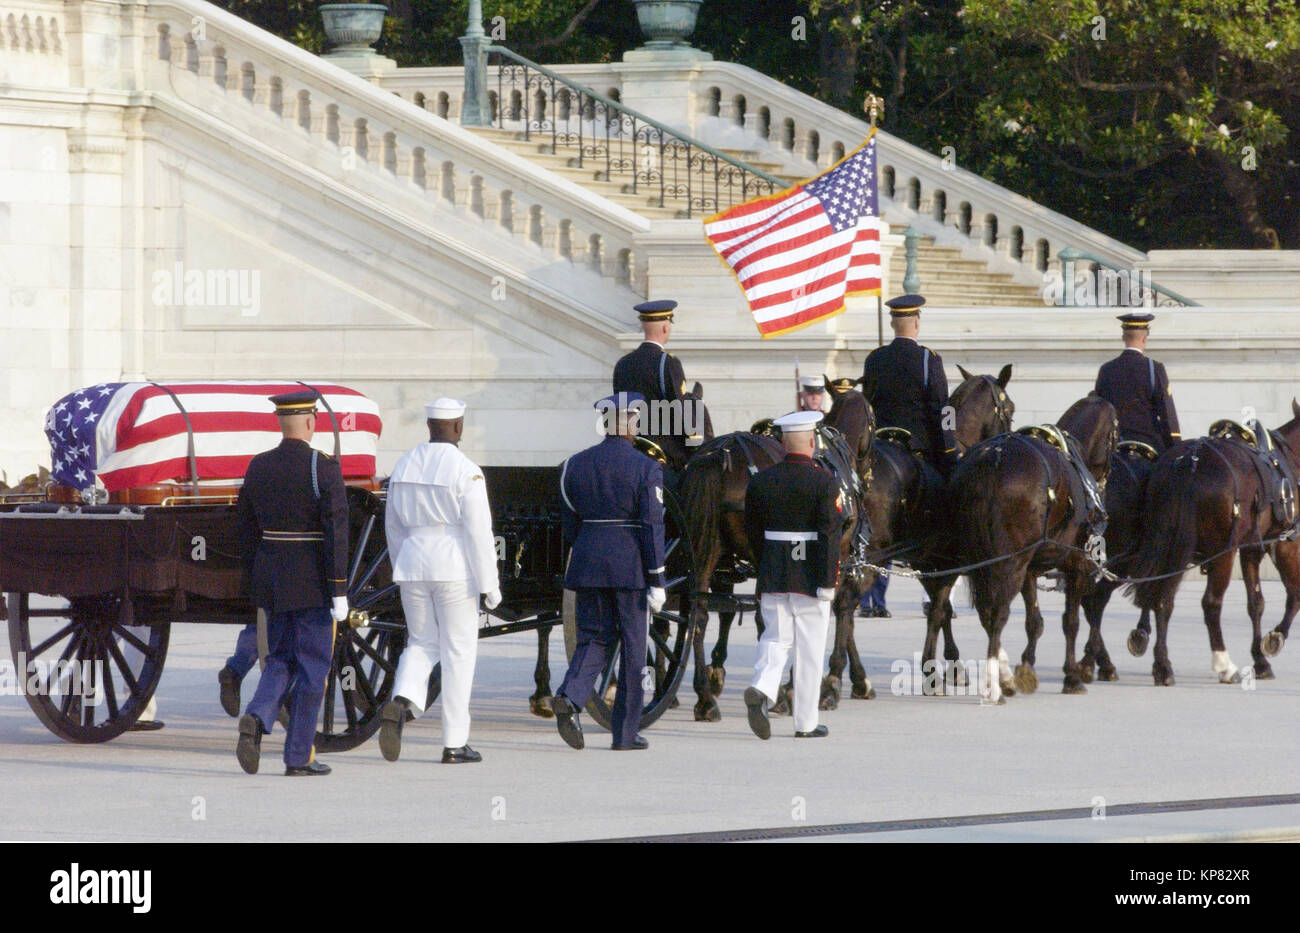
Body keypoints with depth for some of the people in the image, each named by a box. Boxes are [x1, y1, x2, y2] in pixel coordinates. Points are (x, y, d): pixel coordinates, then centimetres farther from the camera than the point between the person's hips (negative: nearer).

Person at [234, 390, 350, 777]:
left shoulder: (258, 468, 5)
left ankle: (256, 719, -12)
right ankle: (298, 757, 5)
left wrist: (257, 581, 19)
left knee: (281, 661, 15)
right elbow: (336, 531, -17)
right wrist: (339, 591, -15)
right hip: (312, 582, -5)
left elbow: (246, 527, 10)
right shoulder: (323, 468, -12)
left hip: (272, 581, 5)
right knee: (312, 667, 4)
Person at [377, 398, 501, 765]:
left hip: (413, 568, 5)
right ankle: (454, 744, 7)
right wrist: (489, 585, -9)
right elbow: (479, 531, -14)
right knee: (458, 652, 5)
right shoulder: (465, 472, -12)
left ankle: (399, 704, -14)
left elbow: (394, 524, 13)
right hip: (455, 569, -5)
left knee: (422, 644, 16)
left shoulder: (404, 466, 6)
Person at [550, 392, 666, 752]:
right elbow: (652, 527, -11)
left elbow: (570, 525, 10)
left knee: (593, 639, 10)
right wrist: (656, 581, -8)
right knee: (632, 648, 6)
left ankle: (569, 696, -18)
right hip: (630, 566, -4)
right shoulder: (646, 469, -8)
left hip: (588, 564, 4)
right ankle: (625, 732, 10)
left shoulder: (576, 465, 5)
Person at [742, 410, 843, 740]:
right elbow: (831, 533, -16)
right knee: (810, 649, 6)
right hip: (810, 577, -3)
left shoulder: (761, 481, 2)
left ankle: (760, 688, -17)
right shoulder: (825, 482, -10)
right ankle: (806, 722, 10)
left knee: (775, 638, 12)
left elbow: (752, 531, 9)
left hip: (772, 577, 3)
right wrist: (828, 582, -14)